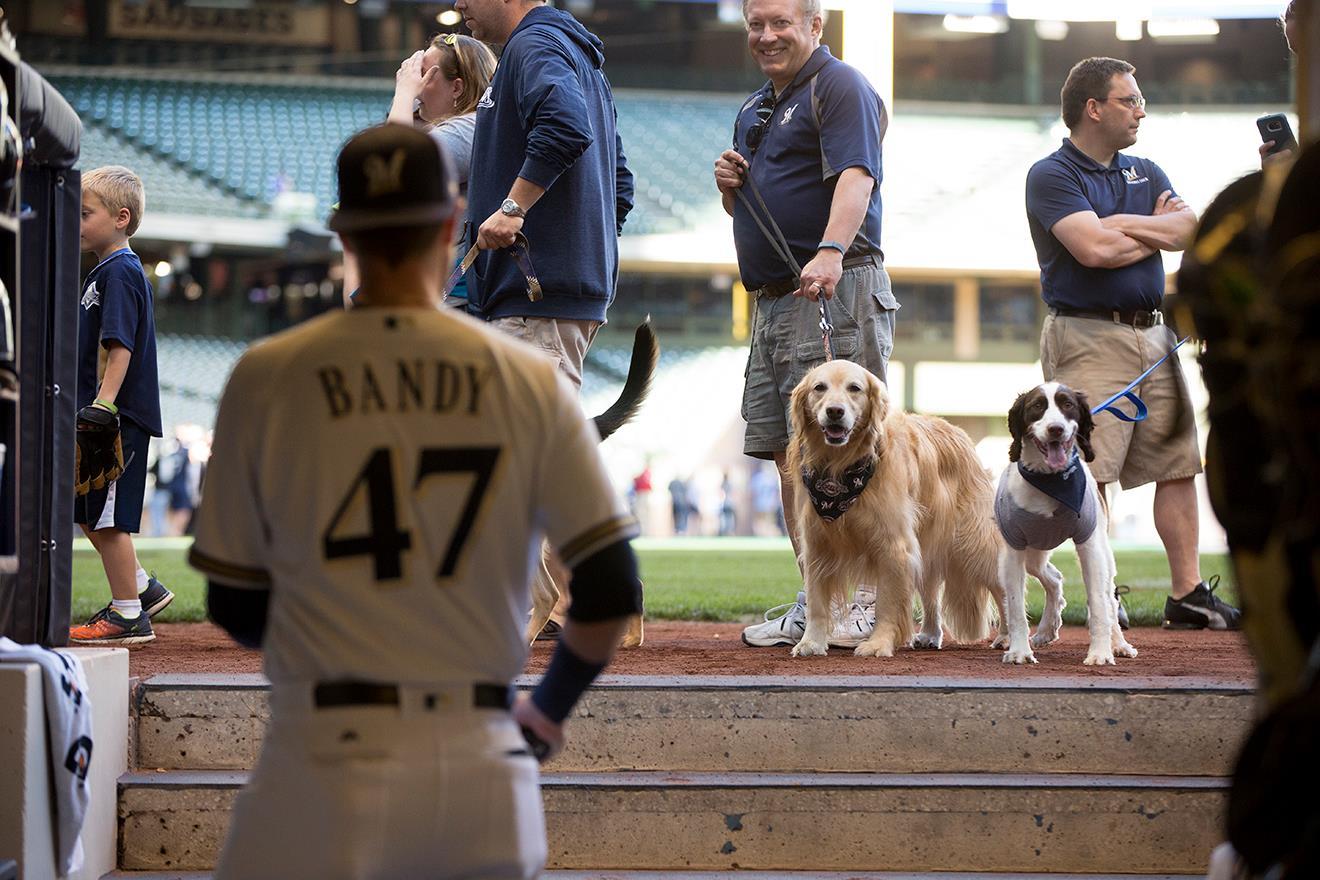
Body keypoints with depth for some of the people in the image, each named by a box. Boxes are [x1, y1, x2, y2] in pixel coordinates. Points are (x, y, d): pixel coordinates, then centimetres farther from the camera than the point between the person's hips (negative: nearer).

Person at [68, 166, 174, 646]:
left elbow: (120, 346, -23)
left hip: (121, 417, -10)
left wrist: (103, 403, -29)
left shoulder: (120, 273, -14)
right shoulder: (107, 270, 17)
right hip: (107, 415, 10)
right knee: (88, 513, 16)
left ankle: (129, 615, 1)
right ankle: (143, 588, 25)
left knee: (108, 516, -5)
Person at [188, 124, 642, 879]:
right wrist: (550, 709, 17)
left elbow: (234, 606, 5)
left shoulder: (267, 378, 1)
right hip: (483, 765, 2)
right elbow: (613, 591, 0)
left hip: (328, 766, -2)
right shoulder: (531, 382, 3)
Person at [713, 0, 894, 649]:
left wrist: (830, 252, -37)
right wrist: (728, 182, 8)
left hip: (835, 296, -9)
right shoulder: (754, 108, 23)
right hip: (772, 301, 9)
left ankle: (869, 602, -8)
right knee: (789, 459, 7)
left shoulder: (840, 89, -5)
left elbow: (855, 177, -21)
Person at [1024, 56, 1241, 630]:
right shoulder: (1051, 176, -4)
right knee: (1089, 474, -14)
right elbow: (1094, 248, -19)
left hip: (1153, 334, 8)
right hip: (1089, 339, -7)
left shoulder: (1146, 173, 19)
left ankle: (1188, 593, 13)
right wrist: (1156, 231, -1)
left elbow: (1190, 231, 2)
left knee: (1177, 464, 8)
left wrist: (1124, 224, -11)